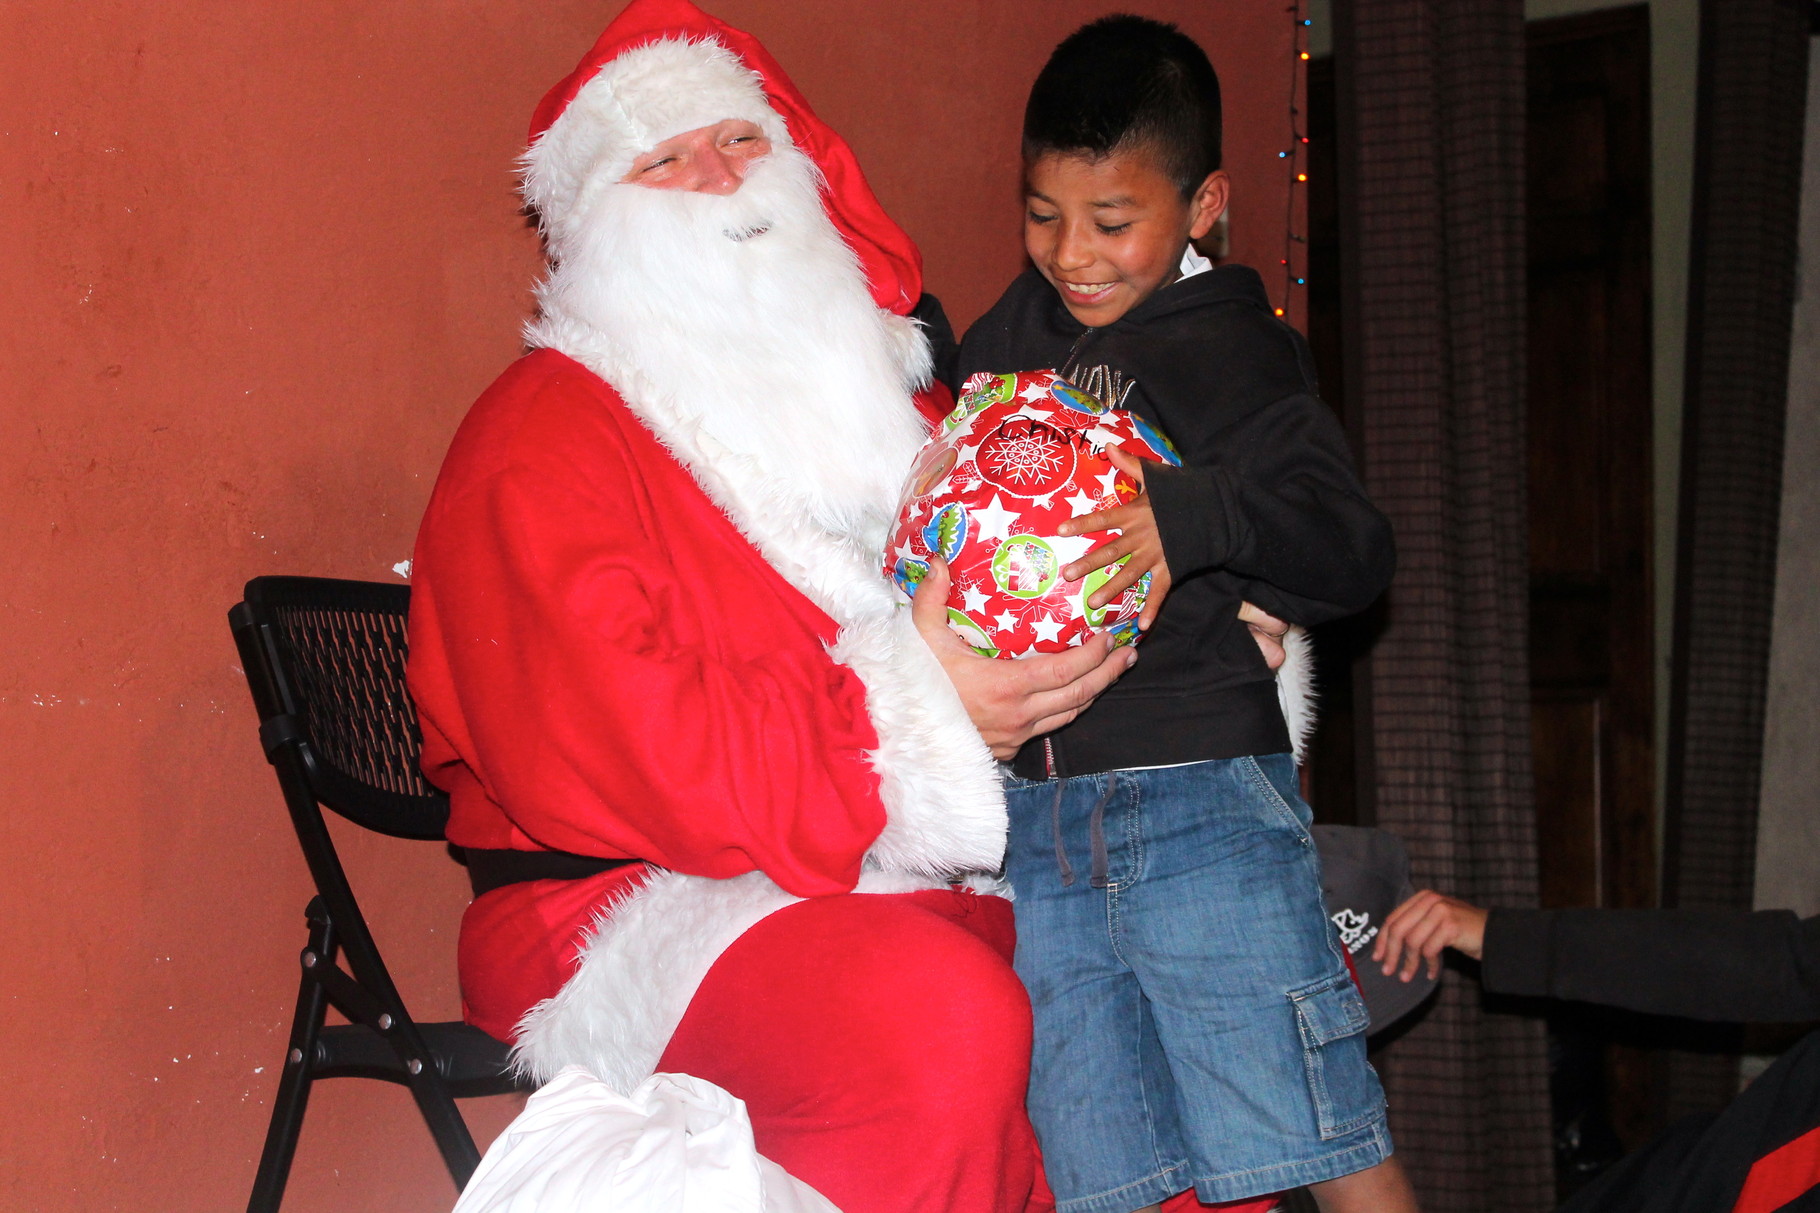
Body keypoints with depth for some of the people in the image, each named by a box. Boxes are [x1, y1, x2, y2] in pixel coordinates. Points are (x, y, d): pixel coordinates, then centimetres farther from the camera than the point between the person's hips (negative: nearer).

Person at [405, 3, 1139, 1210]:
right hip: (638, 906, -7)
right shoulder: (540, 441, -6)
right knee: (939, 1026, -35)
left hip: (923, 881, 8)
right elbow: (607, 748, -19)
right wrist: (924, 717, -21)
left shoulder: (870, 388, 19)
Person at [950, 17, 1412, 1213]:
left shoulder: (1233, 354, -1)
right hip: (1030, 818, 5)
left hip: (1202, 803, -5)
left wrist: (1200, 517, -29)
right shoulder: (1013, 333, 14)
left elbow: (1357, 550, -13)